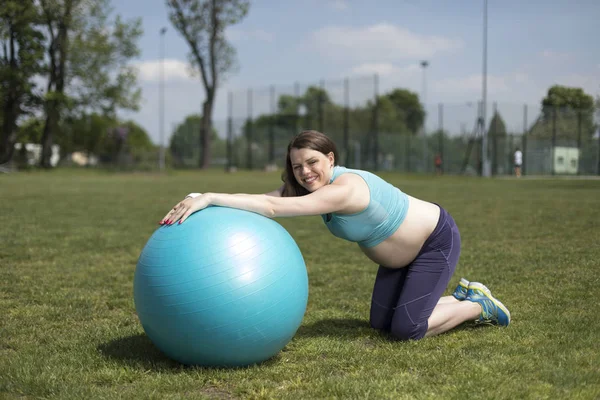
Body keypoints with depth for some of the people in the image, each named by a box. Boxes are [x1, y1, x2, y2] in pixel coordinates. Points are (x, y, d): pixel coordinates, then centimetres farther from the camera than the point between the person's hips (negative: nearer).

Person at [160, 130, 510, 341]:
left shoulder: (344, 189, -36)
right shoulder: (309, 185, -10)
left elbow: (273, 208, -46)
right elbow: (264, 199, -21)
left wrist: (209, 197, -51)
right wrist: (202, 200, -33)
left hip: (437, 241, -9)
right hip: (404, 252, 9)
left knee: (408, 329, -14)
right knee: (381, 323, 7)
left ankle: (481, 306, 10)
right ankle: (464, 295, 25)